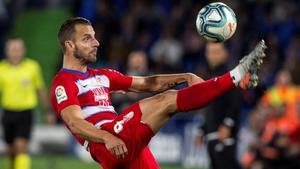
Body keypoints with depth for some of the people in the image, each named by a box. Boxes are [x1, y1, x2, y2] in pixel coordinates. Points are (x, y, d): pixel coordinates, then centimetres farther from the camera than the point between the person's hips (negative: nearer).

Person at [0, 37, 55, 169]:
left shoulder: (32, 67, -1)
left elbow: (41, 90, 9)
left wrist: (48, 112, 12)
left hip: (25, 113, -2)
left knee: (21, 148, -17)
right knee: (12, 150, 12)